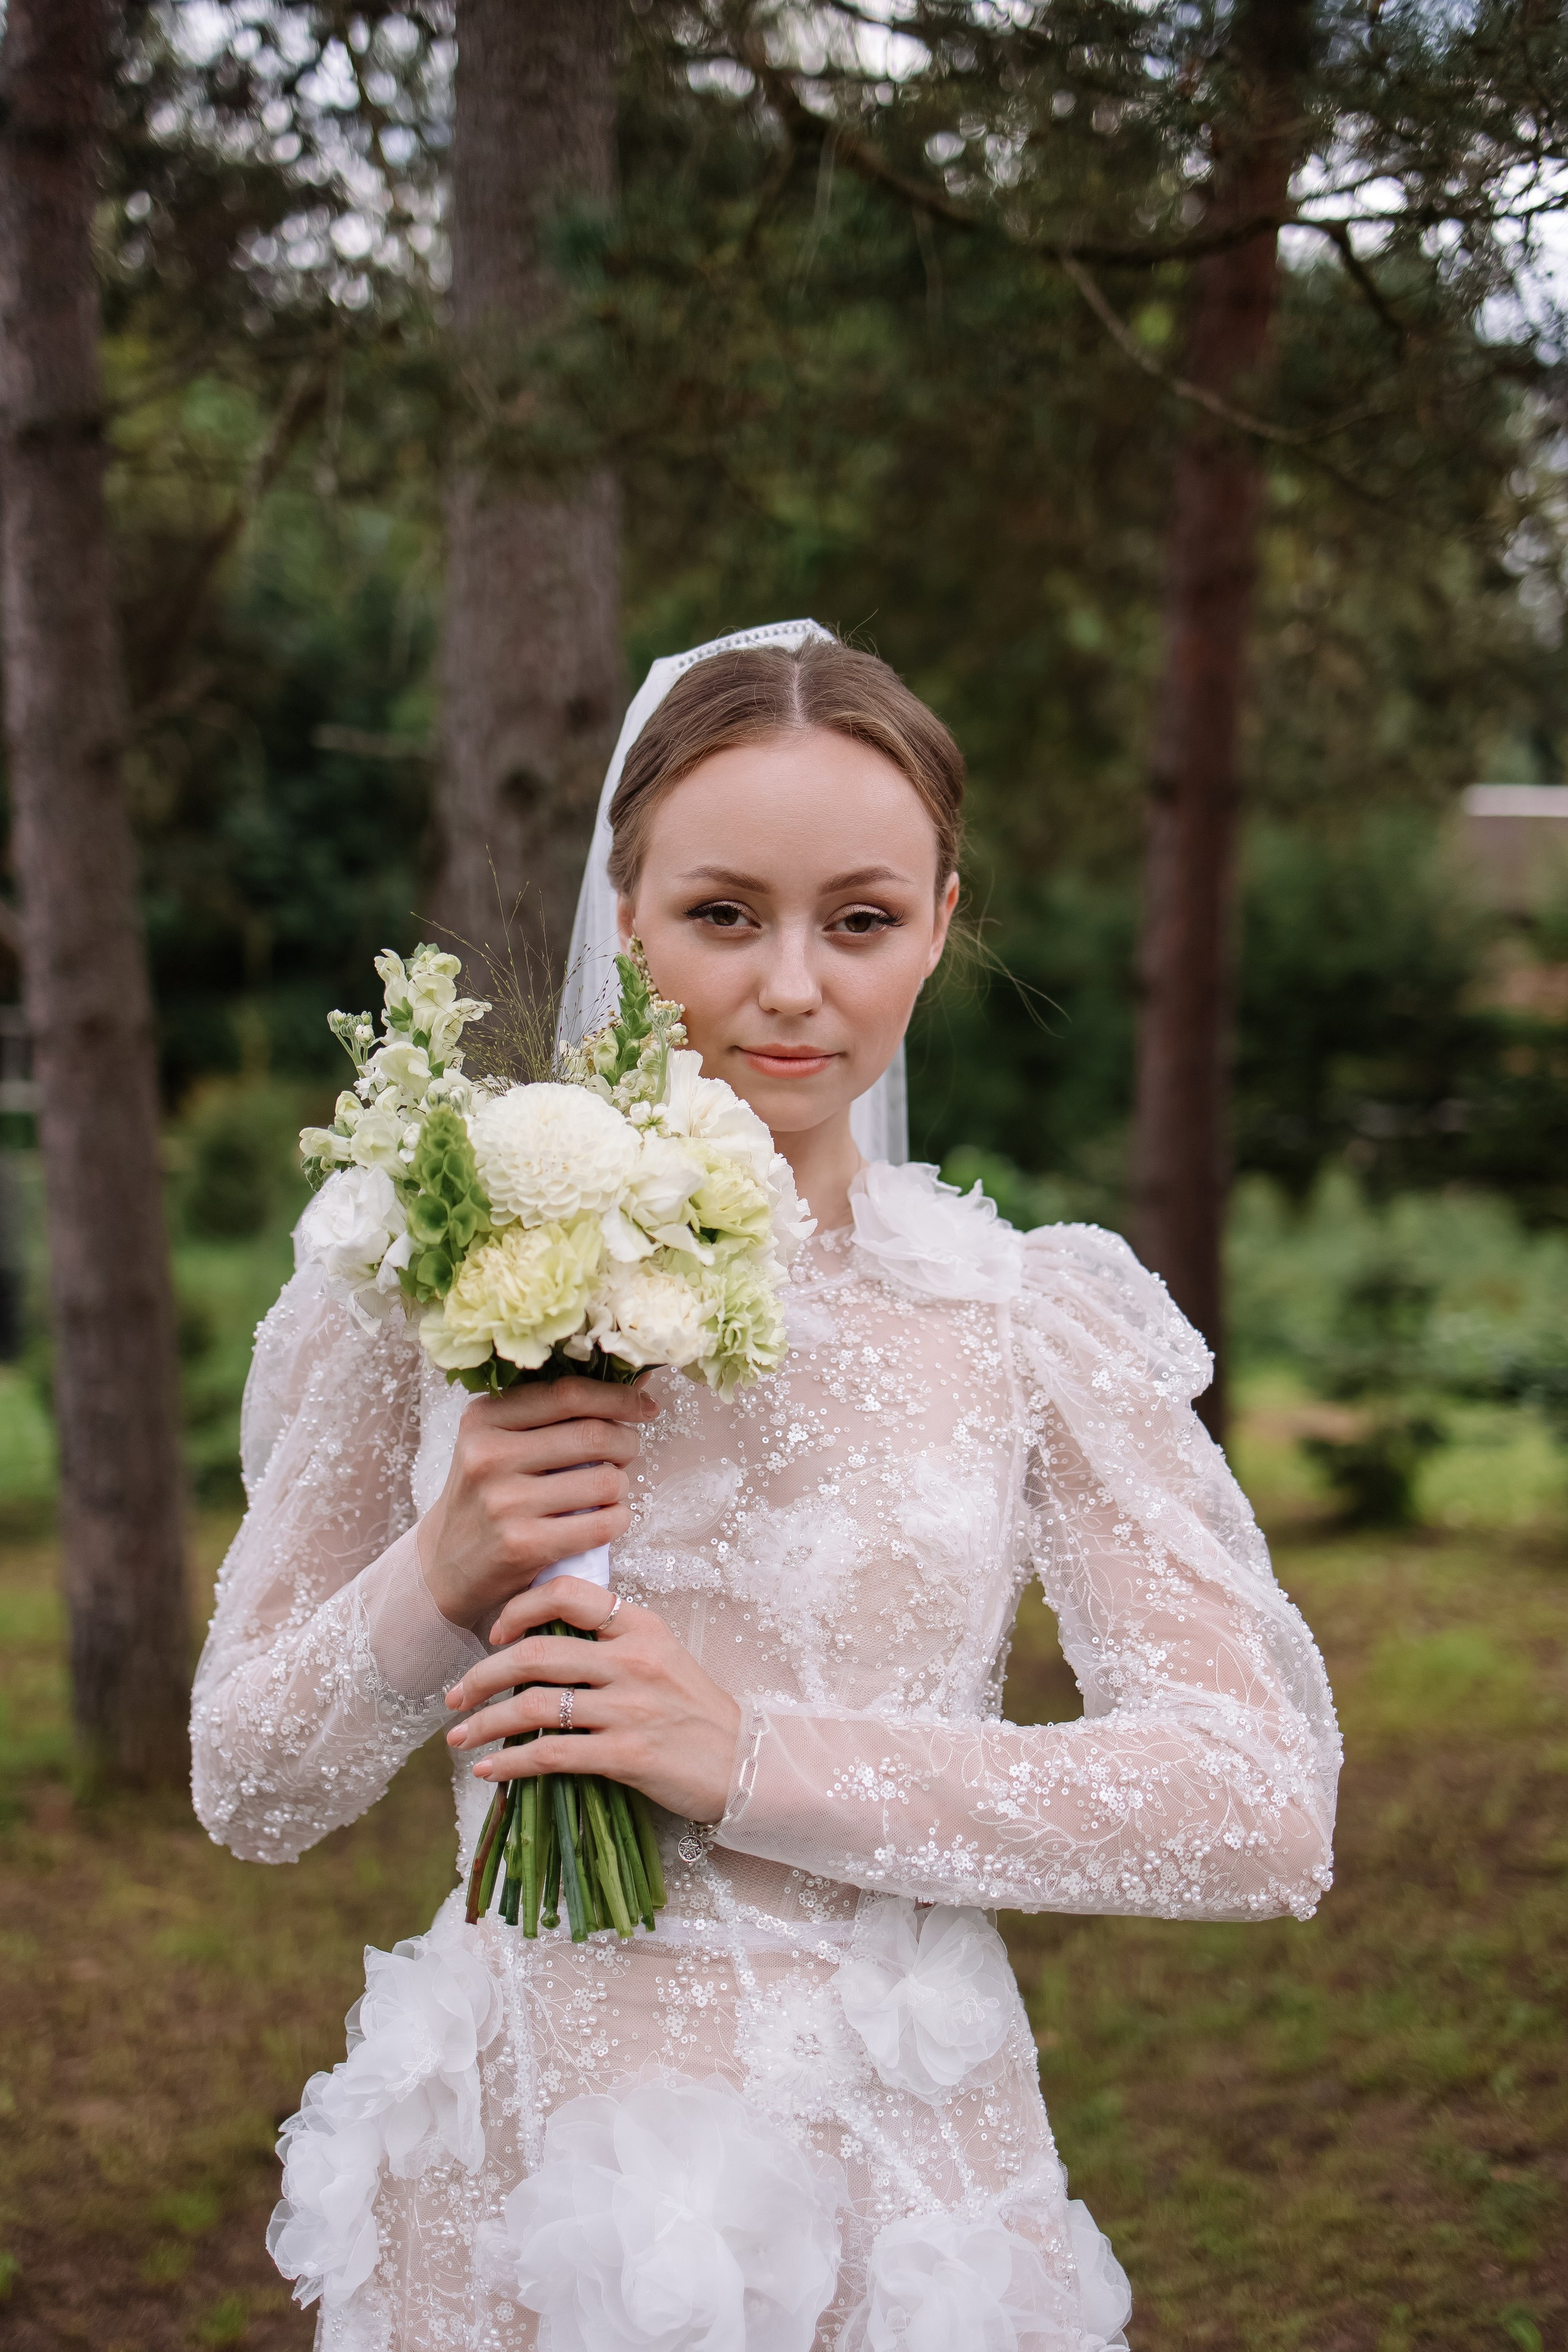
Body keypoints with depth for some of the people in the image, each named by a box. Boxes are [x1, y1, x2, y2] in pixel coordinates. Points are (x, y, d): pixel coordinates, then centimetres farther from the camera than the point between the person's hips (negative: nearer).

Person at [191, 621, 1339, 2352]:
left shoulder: (1036, 1320, -4)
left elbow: (1265, 1813, -11)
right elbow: (250, 1795, 3)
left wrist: (764, 1760, -19)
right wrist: (434, 1587, -17)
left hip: (899, 2191, 0)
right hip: (504, 2197, 0)